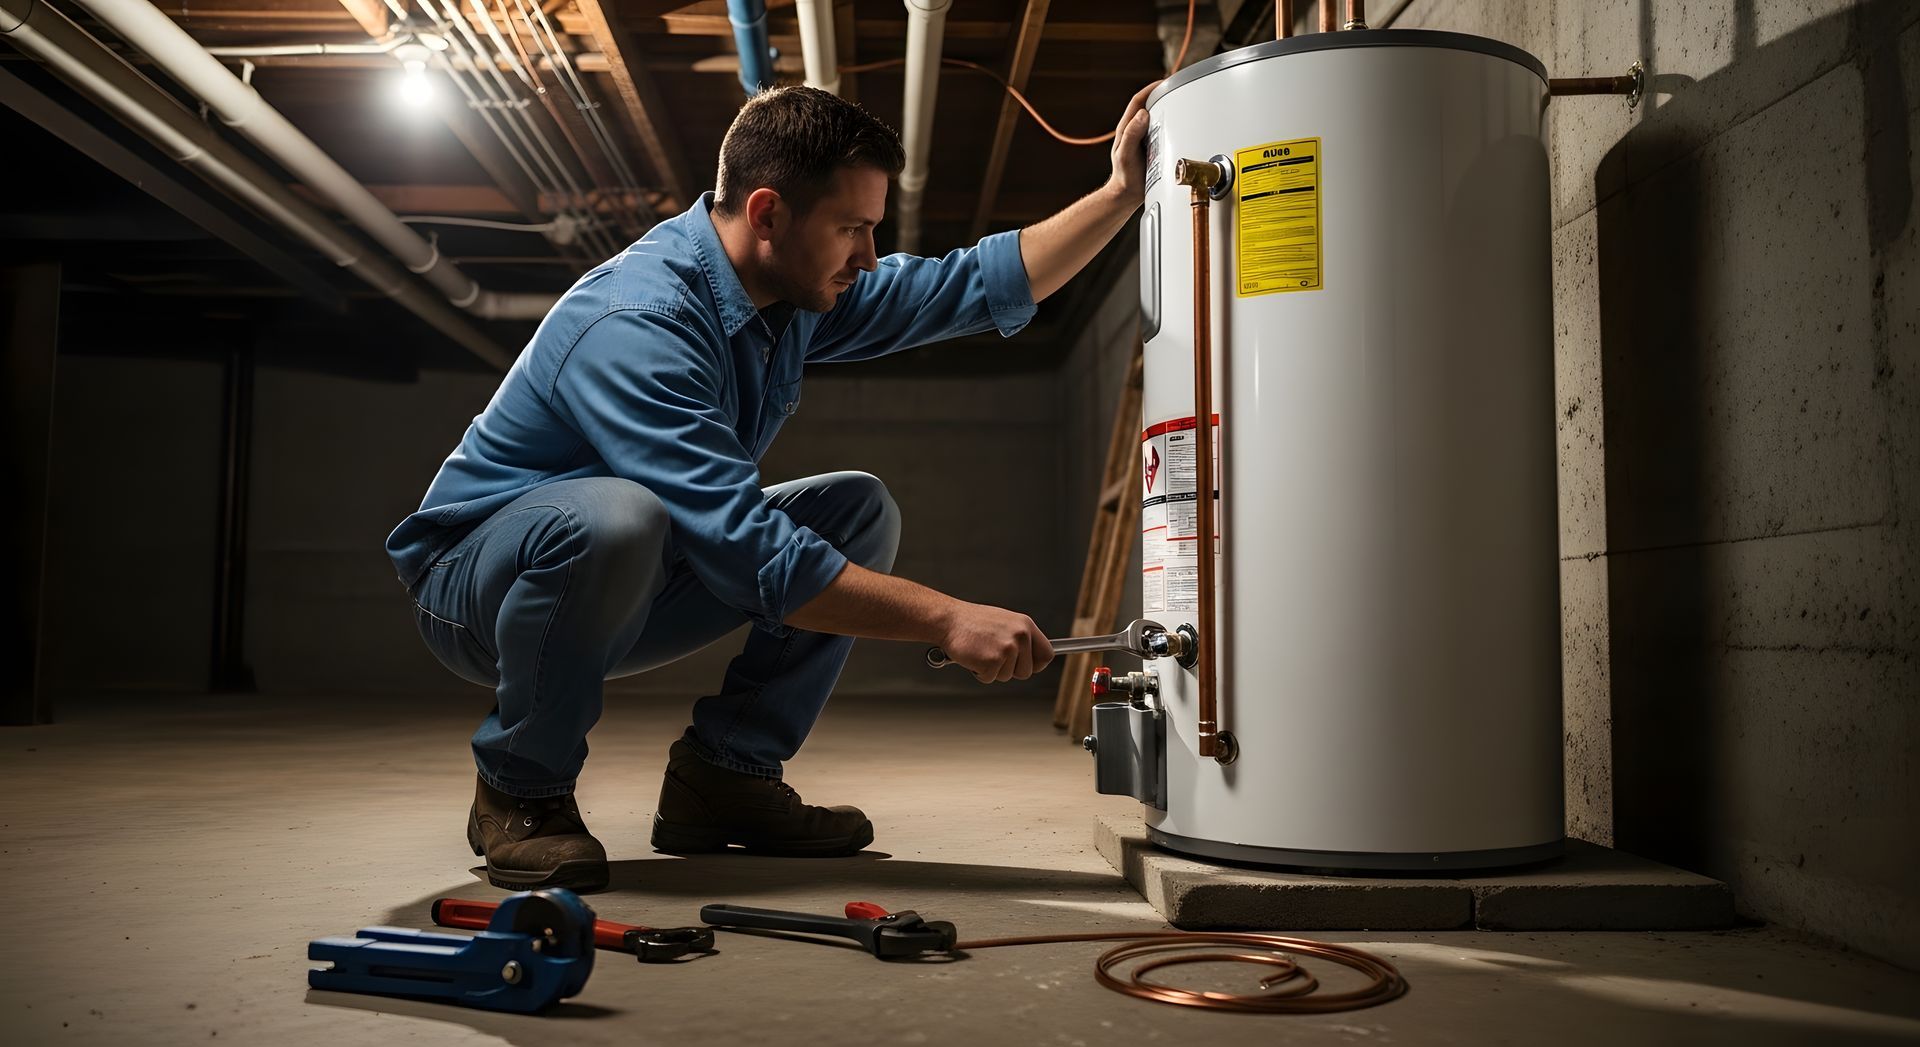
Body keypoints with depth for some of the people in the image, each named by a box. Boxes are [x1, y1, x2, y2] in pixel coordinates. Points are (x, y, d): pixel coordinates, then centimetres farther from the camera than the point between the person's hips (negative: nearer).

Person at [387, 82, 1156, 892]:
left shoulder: (798, 289, -4)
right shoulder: (636, 323, -31)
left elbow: (982, 286, 5)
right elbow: (750, 553, -37)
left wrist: (1122, 193, -4)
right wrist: (950, 620, -36)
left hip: (617, 594, 8)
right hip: (478, 577, -8)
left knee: (860, 512, -2)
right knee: (614, 518, -40)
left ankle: (725, 773, 0)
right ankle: (520, 793, -14)